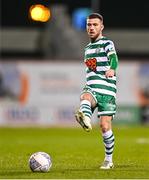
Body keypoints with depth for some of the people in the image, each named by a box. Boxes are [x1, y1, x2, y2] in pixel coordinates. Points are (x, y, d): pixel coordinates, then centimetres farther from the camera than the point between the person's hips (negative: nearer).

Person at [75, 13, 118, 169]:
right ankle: (86, 120, -67)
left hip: (106, 90, -5)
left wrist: (112, 69, -42)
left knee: (105, 126, -8)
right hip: (91, 88, 5)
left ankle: (109, 159, 11)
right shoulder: (88, 48, 21)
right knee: (84, 97, -34)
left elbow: (114, 58, -22)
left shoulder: (107, 43, -1)